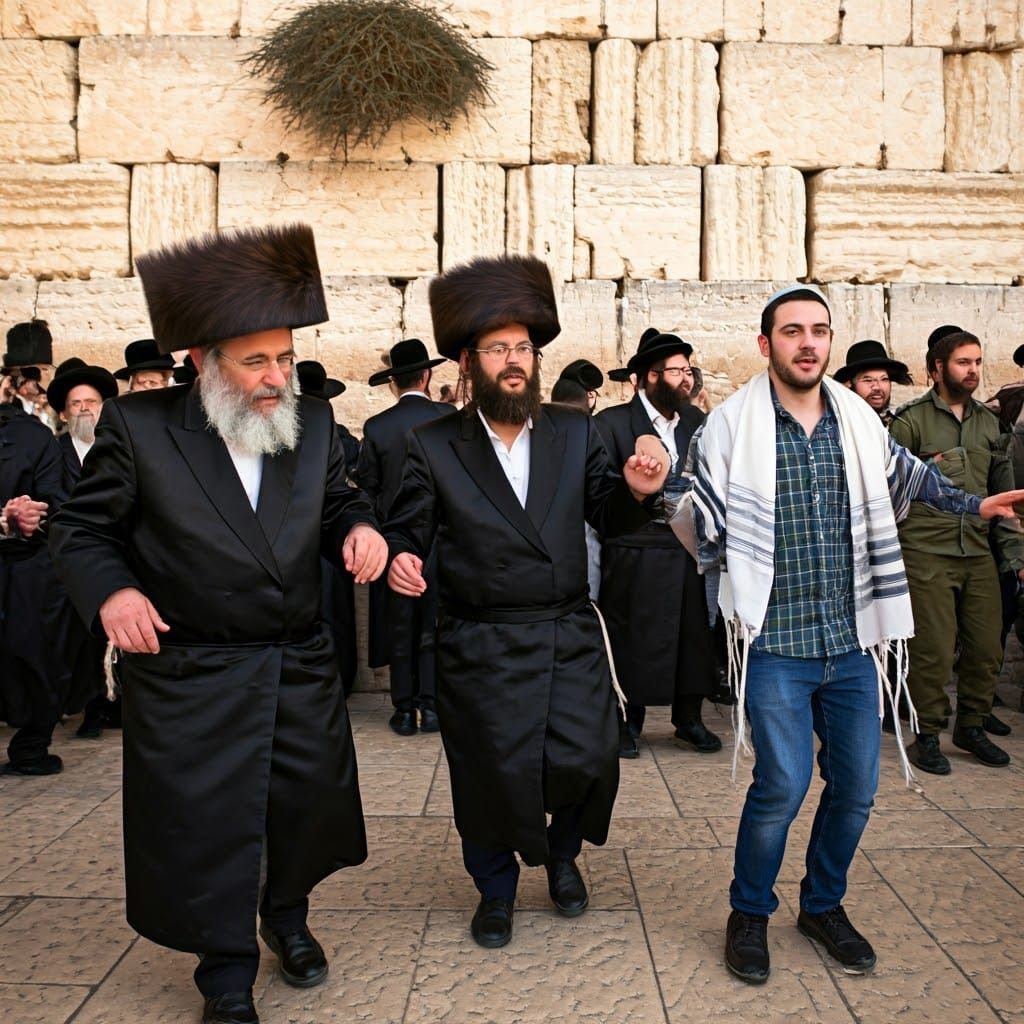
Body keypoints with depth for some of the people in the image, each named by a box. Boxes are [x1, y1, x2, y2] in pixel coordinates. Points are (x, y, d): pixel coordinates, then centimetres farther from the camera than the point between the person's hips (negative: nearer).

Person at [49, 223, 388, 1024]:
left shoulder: (313, 422, -1)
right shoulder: (138, 426, -10)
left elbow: (336, 502, 11)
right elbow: (81, 530, -4)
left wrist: (359, 527, -12)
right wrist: (110, 590, -23)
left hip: (303, 670, 4)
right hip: (189, 679, -3)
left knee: (310, 806, 17)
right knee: (204, 825, 7)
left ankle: (287, 914, 48)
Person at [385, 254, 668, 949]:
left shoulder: (576, 433, 4)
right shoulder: (433, 446, -3)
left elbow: (607, 518, 7)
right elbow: (408, 532, -2)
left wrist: (635, 492, -14)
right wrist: (400, 560, -24)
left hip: (571, 639, 2)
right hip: (482, 649, -2)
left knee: (589, 761, 2)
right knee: (491, 775, 7)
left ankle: (562, 855, 37)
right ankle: (496, 890, 37)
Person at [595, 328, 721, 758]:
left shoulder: (696, 420, 12)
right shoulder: (613, 423, -6)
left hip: (689, 549, 5)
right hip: (636, 556, -5)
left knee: (694, 635, 8)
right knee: (633, 638, 2)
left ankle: (689, 719, 24)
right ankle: (628, 723, 17)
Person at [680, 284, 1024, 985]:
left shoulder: (858, 421, 6)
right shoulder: (732, 426, -8)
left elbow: (908, 478, 25)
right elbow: (703, 521, -9)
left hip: (851, 641, 5)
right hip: (775, 642, -5)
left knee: (856, 787, 10)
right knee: (783, 784, -10)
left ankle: (824, 904, 35)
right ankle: (750, 913, 17)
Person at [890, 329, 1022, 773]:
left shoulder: (988, 422, 14)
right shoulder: (911, 420, -3)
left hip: (978, 553, 5)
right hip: (927, 553, -5)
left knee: (987, 648, 7)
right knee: (934, 649, -4)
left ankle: (971, 727, 26)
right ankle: (926, 736, 12)